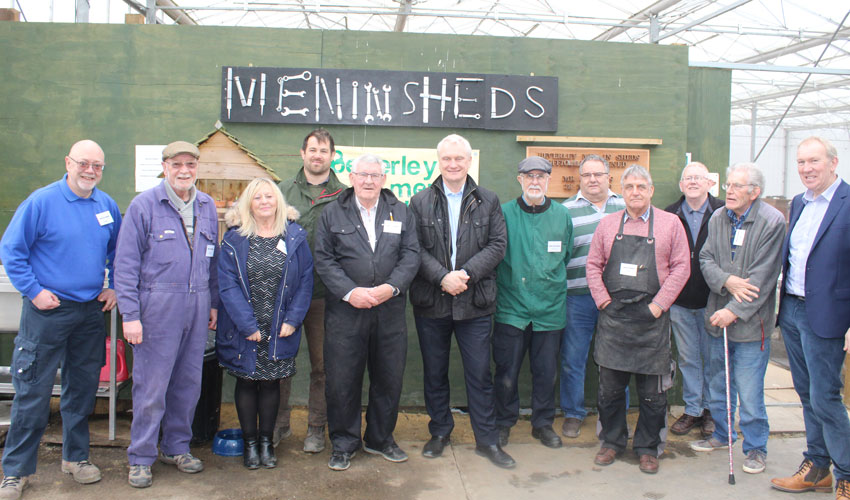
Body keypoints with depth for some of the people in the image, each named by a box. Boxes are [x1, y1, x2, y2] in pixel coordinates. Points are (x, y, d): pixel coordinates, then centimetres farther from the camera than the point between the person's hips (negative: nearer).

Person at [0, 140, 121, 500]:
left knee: (82, 389, 13)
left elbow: (118, 251, 19)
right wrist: (35, 291, -11)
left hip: (91, 311, 5)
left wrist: (114, 287, 9)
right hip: (47, 310, -5)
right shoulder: (41, 201, -9)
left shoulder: (107, 206, 6)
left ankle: (76, 456, 28)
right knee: (33, 392, 0)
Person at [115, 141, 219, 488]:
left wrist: (213, 303, 14)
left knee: (189, 381, 12)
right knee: (151, 385, 0)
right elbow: (126, 264, -6)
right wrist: (130, 314, -11)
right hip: (158, 306, -5)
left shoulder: (207, 206, 11)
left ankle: (176, 447, 28)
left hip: (197, 306, 5)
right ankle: (141, 458, 15)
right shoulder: (143, 205, -5)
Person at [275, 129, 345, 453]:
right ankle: (280, 422, 24)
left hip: (324, 292, -1)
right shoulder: (283, 191, 9)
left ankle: (316, 428, 21)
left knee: (322, 363, 8)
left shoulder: (344, 196, 4)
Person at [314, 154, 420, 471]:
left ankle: (380, 439, 29)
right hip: (345, 311, -2)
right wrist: (350, 292, -14)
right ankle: (343, 443, 21)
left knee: (389, 378, 10)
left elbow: (411, 255, 3)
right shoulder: (332, 213, 5)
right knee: (342, 380, 3)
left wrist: (392, 287, -13)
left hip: (390, 311, 2)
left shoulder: (401, 213, 10)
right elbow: (324, 259, -1)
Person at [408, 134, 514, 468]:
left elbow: (497, 244, -2)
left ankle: (487, 439, 17)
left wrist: (466, 273, -15)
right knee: (434, 372, 12)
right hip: (431, 302, 1)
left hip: (475, 303, 0)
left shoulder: (488, 201, 5)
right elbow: (415, 249, -3)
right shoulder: (420, 202, 4)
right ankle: (440, 432, 29)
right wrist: (443, 277, -16)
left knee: (479, 372, 4)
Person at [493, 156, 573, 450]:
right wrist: (506, 280, 1)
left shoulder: (562, 215, 6)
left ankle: (543, 423, 28)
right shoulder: (504, 213, -3)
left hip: (550, 308, 2)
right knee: (507, 371, 5)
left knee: (546, 371, 11)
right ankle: (503, 423, 23)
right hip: (512, 307, -2)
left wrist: (551, 282, 13)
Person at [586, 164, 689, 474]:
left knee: (652, 390, 4)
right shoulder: (608, 224, 10)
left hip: (651, 317, -2)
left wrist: (659, 304, -8)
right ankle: (612, 442, 23)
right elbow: (593, 265, 10)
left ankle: (648, 448, 20)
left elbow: (681, 266, -1)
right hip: (613, 316, 2)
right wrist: (602, 299, -1)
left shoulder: (670, 223, 3)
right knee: (609, 387, 7)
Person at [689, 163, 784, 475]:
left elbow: (762, 277, -16)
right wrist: (726, 280, -16)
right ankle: (722, 434, 36)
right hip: (718, 317, 6)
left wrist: (734, 310, -18)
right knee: (718, 383, 18)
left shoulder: (772, 222, -12)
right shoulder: (718, 218, 5)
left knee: (749, 391, -1)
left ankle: (756, 447, 17)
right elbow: (705, 259, 4)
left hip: (750, 321, -6)